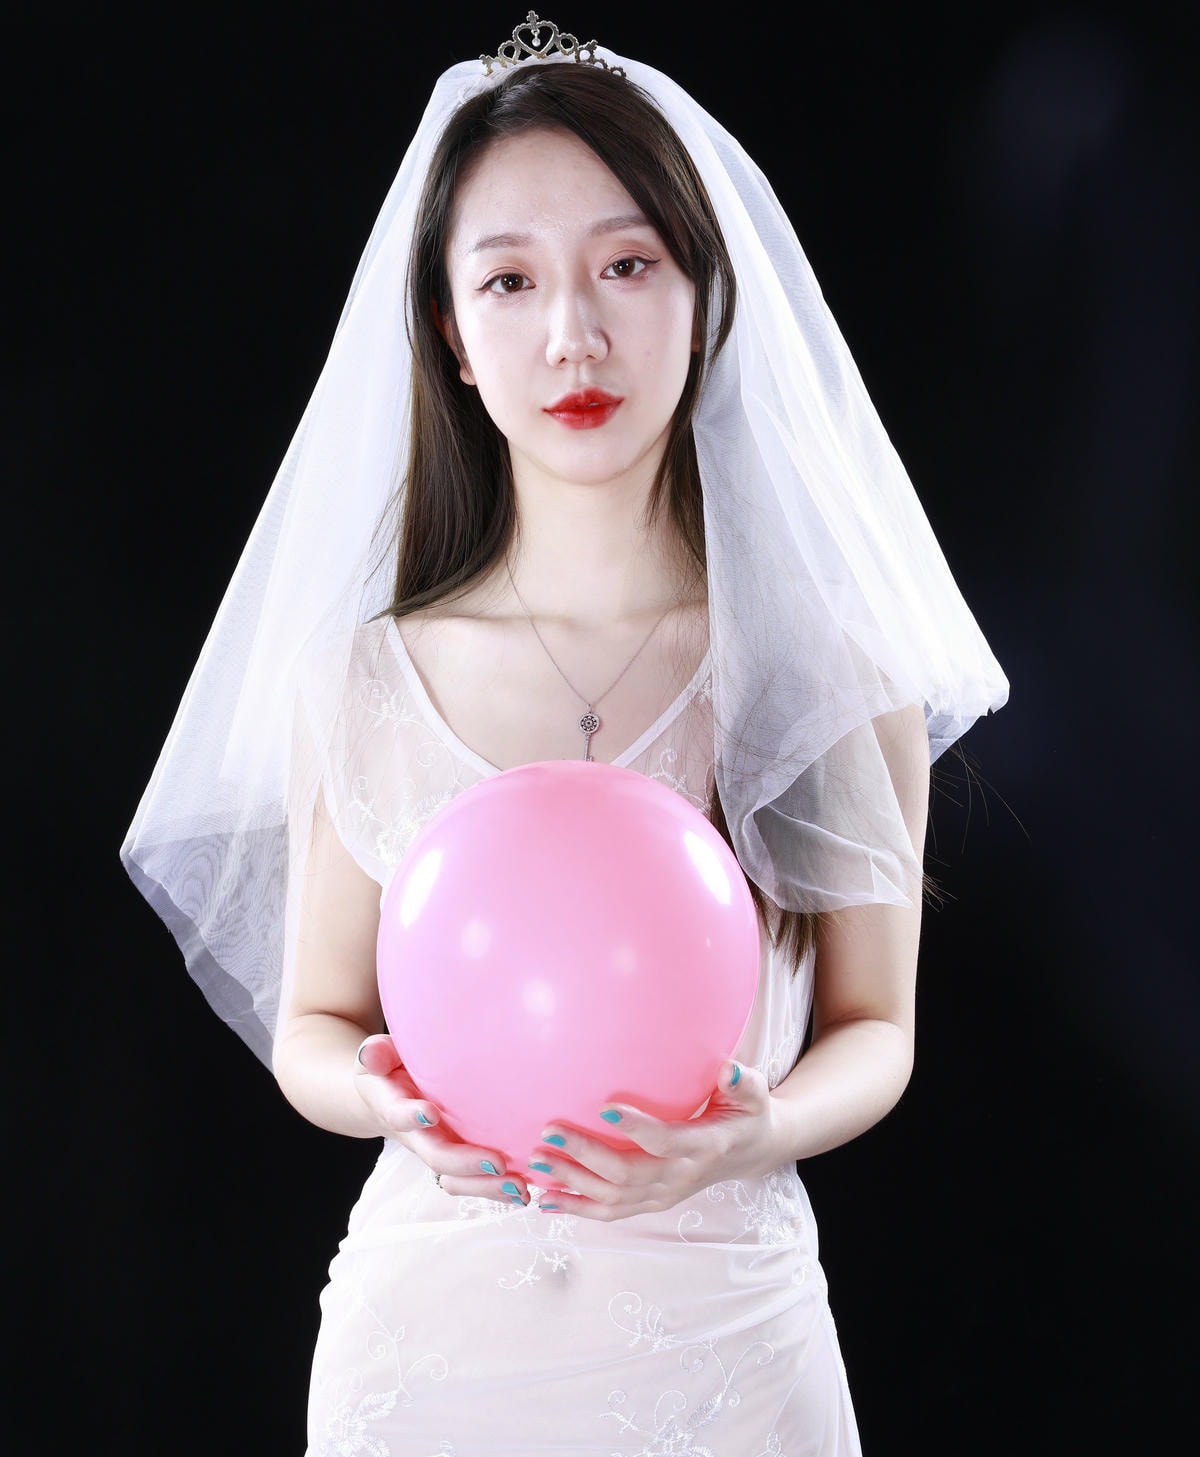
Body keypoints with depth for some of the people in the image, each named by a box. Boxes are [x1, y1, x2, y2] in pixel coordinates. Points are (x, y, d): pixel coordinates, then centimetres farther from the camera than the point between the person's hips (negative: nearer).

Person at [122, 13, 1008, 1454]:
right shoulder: (370, 681, -4)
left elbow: (871, 1024, 2)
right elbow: (314, 1022, 5)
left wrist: (759, 1133, -18)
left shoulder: (831, 670, -6)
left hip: (719, 1327, 0)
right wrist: (394, 1098, -16)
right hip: (430, 1321, 1)